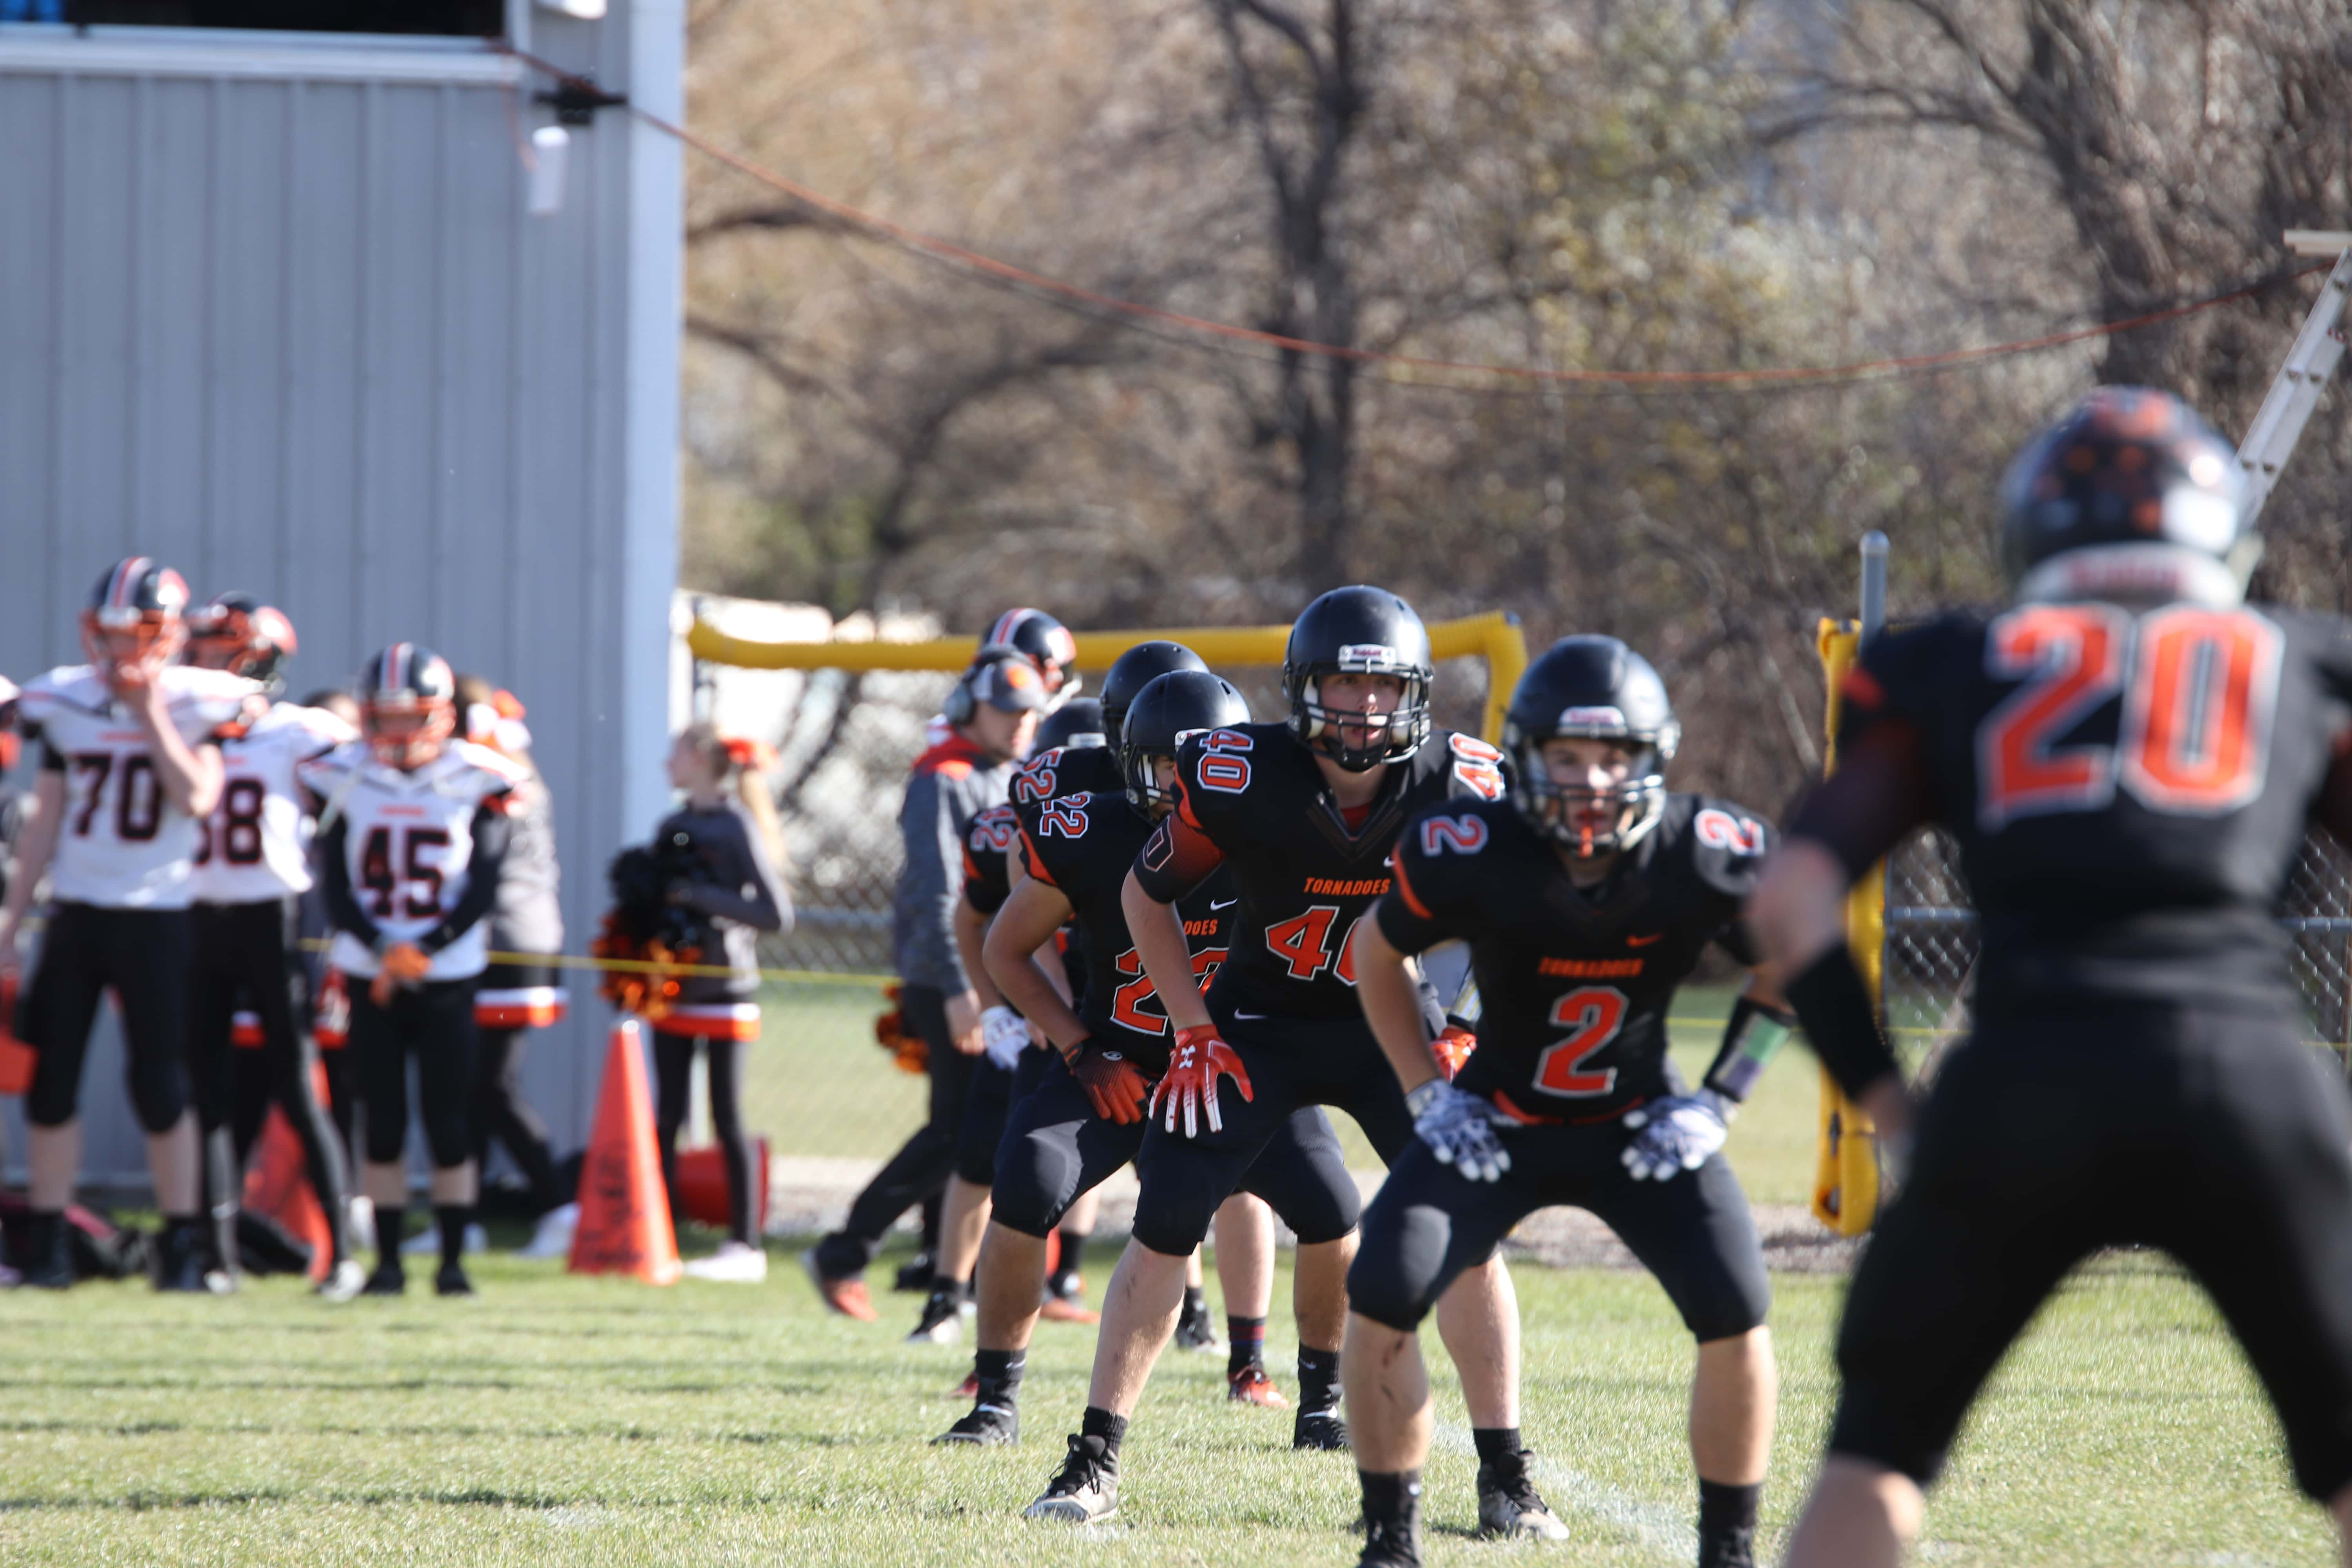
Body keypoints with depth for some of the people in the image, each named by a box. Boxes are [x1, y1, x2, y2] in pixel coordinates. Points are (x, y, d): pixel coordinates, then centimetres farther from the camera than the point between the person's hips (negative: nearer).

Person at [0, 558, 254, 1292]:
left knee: (161, 1085, -2)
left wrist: (152, 713, -16)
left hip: (156, 919, -3)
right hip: (75, 913, 3)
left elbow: (198, 799, -19)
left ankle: (183, 1245, 6)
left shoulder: (195, 705, -4)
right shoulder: (66, 703, 4)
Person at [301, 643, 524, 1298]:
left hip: (447, 975, -1)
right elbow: (335, 887, -2)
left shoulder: (476, 783, -2)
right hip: (368, 976, 1)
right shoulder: (344, 779, 0)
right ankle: (387, 1260, 8)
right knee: (383, 1124, 2)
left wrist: (423, 950, -15)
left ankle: (453, 1260, 4)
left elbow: (482, 890, -4)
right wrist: (381, 950, -15)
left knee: (450, 1123, -2)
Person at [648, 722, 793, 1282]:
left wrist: (702, 898, -19)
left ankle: (745, 1246, 1)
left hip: (723, 989, -7)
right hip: (673, 985, 7)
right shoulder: (673, 826, 11)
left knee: (727, 1120, -3)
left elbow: (776, 914, -16)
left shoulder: (738, 828, -10)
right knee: (667, 1116, 6)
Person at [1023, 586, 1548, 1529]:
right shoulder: (1237, 779, -21)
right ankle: (1094, 1464, 3)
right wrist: (1195, 1034, -6)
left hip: (1394, 1026, 0)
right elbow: (1147, 895, -2)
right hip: (1261, 1021, 0)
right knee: (1166, 1228, -7)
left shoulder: (1459, 788, -19)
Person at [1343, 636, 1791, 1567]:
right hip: (1499, 1124, 0)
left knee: (1735, 1316, -17)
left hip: (1639, 1129, 0)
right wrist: (1427, 1093, -5)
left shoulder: (1706, 857, -21)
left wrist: (1720, 1100, -5)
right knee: (1381, 1296, -17)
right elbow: (1378, 952, 0)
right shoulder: (1470, 854, -22)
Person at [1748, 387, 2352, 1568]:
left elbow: (1794, 900, 9)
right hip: (2250, 1073, 0)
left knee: (1880, 1444, 18)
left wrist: (1880, 1094, 16)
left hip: (2024, 1082, 0)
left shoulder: (1963, 673, 20)